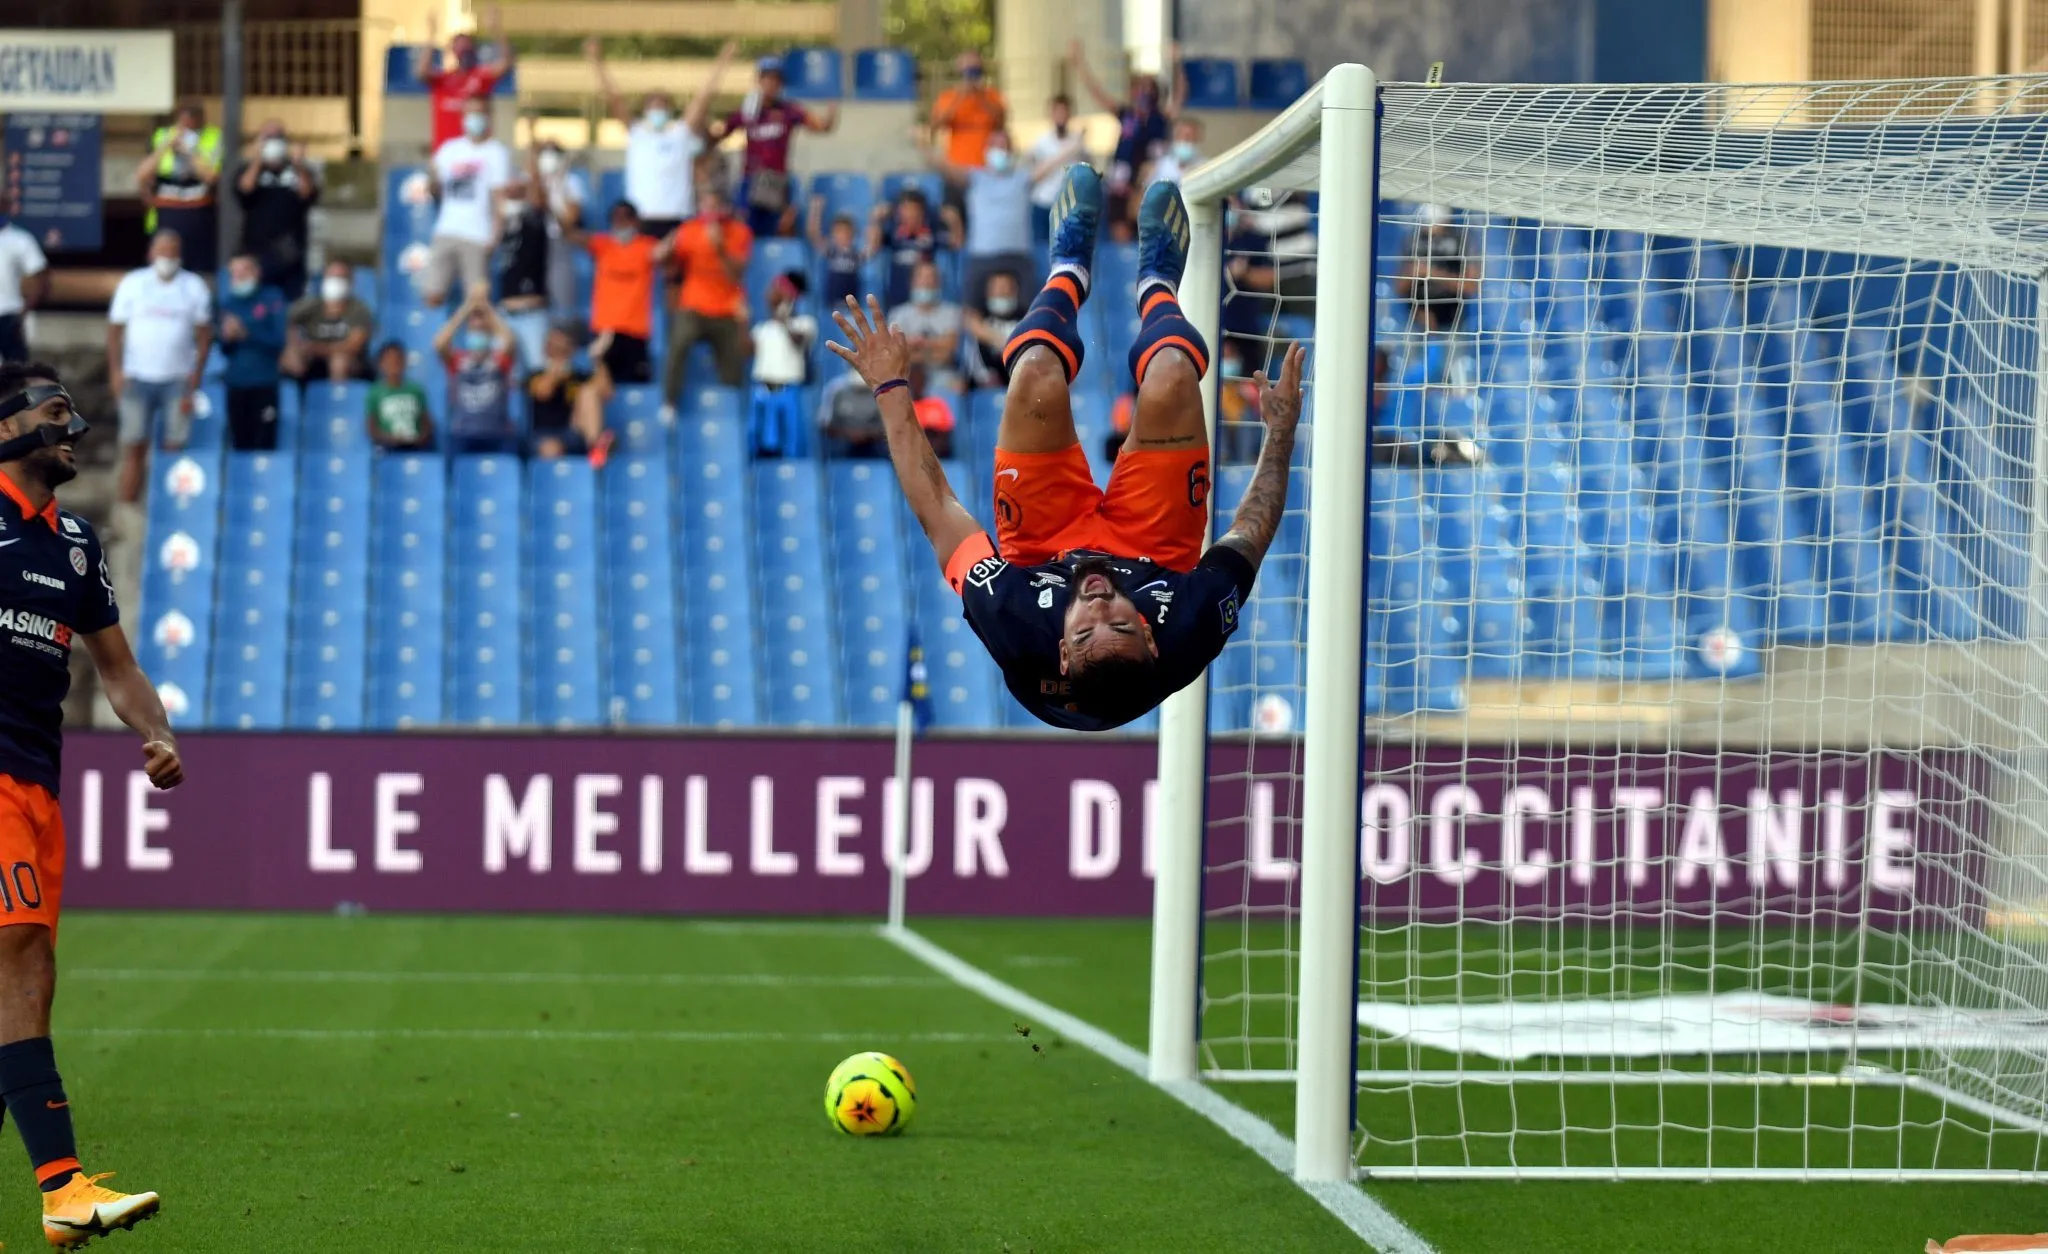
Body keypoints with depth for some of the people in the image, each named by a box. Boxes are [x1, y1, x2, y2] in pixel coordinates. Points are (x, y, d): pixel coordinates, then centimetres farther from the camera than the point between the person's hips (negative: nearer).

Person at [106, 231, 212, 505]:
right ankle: (127, 507, -3)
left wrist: (195, 376, -3)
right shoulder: (132, 284, 6)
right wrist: (116, 371, -6)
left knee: (176, 446, -5)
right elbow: (115, 329, 5)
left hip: (178, 379, 0)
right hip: (137, 377, 0)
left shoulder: (194, 288, 6)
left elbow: (204, 335, 7)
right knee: (134, 446, -4)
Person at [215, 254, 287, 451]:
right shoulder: (227, 303, 12)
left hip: (264, 384, -3)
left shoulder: (272, 299, 2)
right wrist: (226, 337, -9)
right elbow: (223, 349, 14)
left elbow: (279, 340, -7)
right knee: (239, 444, 1)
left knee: (264, 444, -9)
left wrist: (246, 333, -18)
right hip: (236, 384, 4)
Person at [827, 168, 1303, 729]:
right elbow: (1252, 530, -24)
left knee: (1037, 377, -20)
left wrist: (891, 388, -21)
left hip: (1044, 549, 0)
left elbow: (939, 512, -31)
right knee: (1171, 380, -19)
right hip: (1152, 549, 0)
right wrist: (1282, 427, -11)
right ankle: (1156, 287, 26)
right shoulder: (1186, 638, -46)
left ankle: (1068, 272, 24)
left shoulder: (1017, 635, -47)